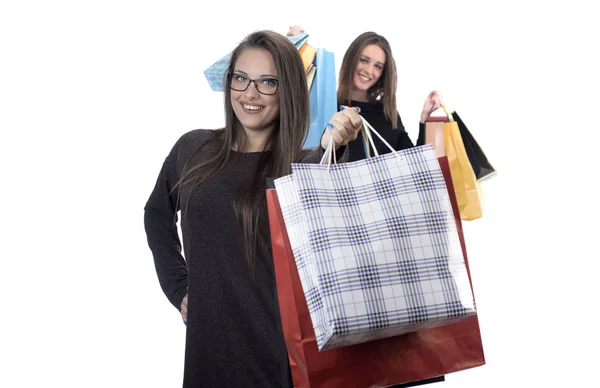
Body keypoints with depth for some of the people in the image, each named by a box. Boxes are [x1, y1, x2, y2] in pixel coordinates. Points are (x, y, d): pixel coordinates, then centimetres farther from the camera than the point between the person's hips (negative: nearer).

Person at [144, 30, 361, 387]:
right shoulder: (194, 149, 4)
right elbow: (157, 215, 20)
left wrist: (331, 149, -47)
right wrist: (177, 287, 10)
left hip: (284, 343, -3)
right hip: (209, 339, 3)